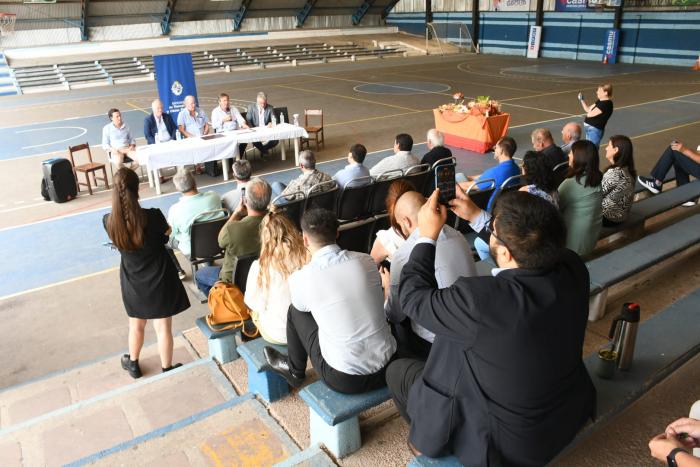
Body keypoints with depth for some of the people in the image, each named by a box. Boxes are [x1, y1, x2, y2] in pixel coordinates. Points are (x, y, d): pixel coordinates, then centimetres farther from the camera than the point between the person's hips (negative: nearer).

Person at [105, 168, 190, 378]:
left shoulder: (109, 222, -18)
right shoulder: (152, 216, -27)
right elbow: (167, 233, -6)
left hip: (133, 283, 3)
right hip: (159, 280, -3)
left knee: (136, 325, 27)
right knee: (163, 328, 14)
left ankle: (133, 364, 49)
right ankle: (167, 370, 32)